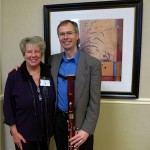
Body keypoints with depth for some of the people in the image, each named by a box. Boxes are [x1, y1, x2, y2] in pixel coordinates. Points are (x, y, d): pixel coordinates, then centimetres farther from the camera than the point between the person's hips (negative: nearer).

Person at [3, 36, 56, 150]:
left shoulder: (49, 73, -5)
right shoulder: (14, 76, -12)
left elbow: (54, 102, 3)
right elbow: (8, 106, -7)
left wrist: (52, 127, 4)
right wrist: (14, 131, -9)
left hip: (46, 132, 3)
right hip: (24, 134, -2)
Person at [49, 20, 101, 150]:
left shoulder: (93, 64, -12)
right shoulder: (53, 60, 2)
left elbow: (94, 102, -12)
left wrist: (87, 130, -18)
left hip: (81, 122, -3)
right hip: (58, 120, 4)